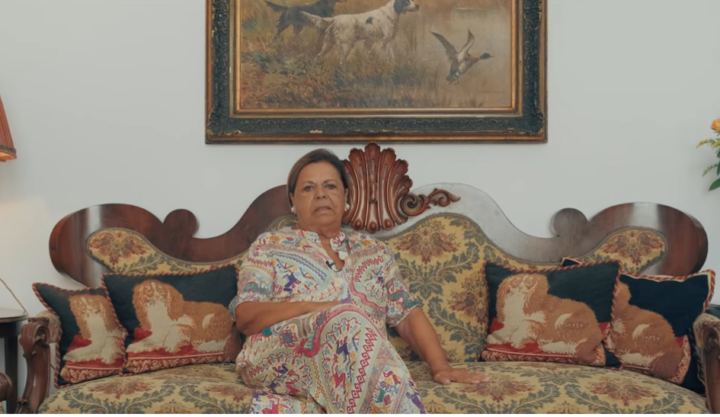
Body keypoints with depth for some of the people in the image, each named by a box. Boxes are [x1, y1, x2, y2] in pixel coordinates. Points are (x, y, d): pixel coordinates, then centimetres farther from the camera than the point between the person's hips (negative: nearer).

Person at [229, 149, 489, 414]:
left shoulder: (373, 251, 23)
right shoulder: (269, 247, 15)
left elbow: (408, 315, 16)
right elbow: (245, 316, 2)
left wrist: (440, 365, -2)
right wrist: (311, 307, -14)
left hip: (358, 366, 1)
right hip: (278, 360, -1)